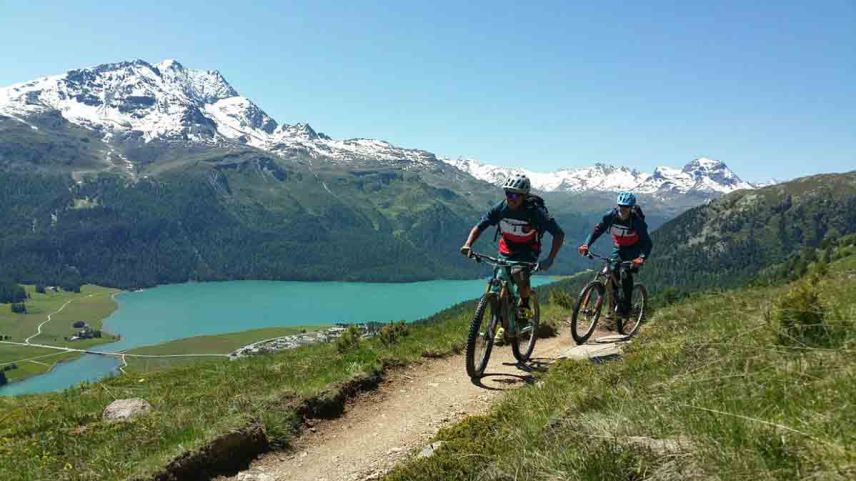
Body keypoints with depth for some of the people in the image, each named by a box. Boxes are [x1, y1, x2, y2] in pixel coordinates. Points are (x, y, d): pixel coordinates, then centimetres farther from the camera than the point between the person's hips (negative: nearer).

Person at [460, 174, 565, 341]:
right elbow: (479, 227, -9)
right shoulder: (500, 208, -15)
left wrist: (550, 259, -32)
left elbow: (559, 234, -21)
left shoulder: (535, 212, -24)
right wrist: (468, 244, -27)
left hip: (527, 252, -3)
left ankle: (525, 306, -3)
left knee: (520, 276, -33)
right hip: (506, 251, 4)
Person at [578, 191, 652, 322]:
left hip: (634, 249, -4)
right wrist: (586, 245, -30)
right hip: (620, 248, 4)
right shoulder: (611, 215, -19)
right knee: (612, 270, -14)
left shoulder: (637, 221, -29)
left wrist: (641, 258, -50)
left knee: (626, 274, -22)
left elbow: (647, 242, -32)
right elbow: (598, 229, -15)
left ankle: (626, 307, -9)